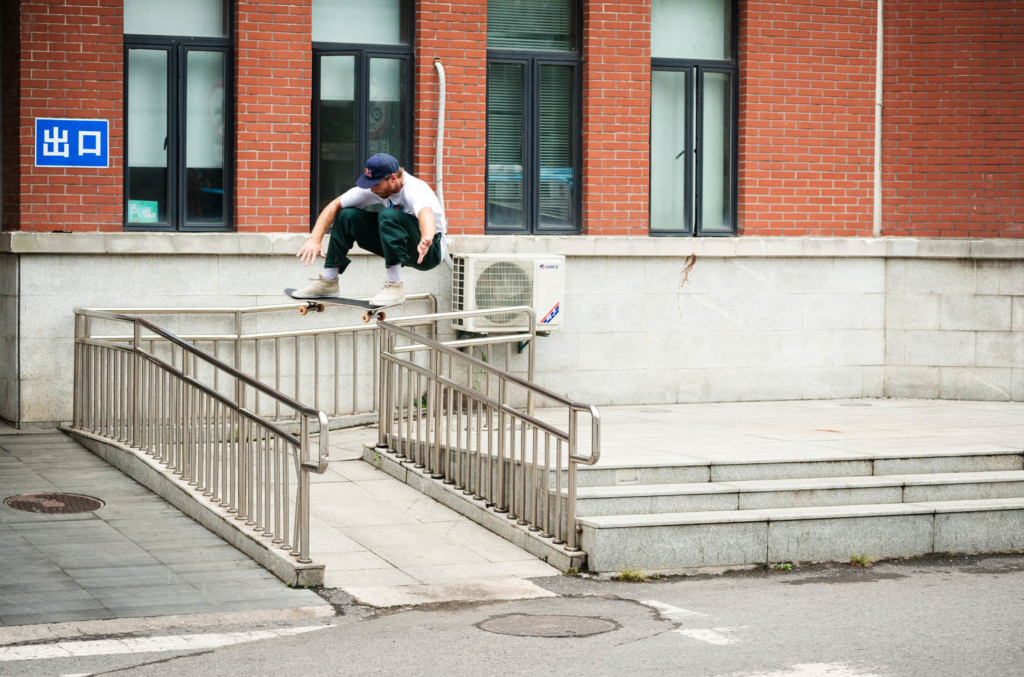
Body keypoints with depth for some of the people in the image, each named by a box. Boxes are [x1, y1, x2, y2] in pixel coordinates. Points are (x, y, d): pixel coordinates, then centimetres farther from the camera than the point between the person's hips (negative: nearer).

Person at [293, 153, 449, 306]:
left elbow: (426, 214, -52)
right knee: (347, 215, -5)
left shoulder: (415, 190, -28)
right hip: (403, 249, 7)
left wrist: (426, 239, -75)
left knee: (389, 215, -33)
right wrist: (314, 239, -18)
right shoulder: (374, 184, -8)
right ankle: (328, 281, 3)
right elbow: (335, 206, -4)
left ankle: (395, 286, -30)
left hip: (432, 252, -7)